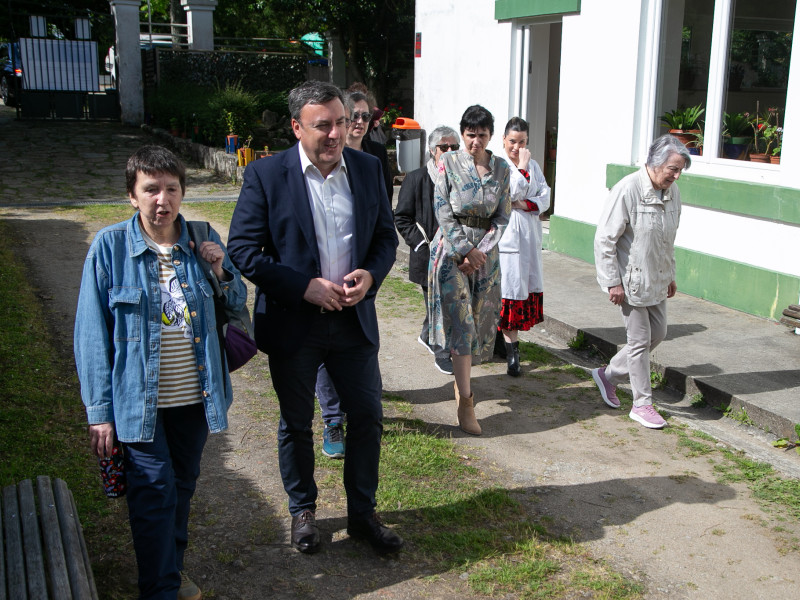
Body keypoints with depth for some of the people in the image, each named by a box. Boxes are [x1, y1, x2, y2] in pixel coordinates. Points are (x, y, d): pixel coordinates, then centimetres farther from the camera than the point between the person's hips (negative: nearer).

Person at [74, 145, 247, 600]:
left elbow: (237, 304, 12)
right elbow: (92, 334, -8)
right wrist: (100, 410, -10)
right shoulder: (110, 246, -10)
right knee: (155, 492, -3)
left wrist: (222, 271, -11)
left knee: (183, 486, 17)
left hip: (195, 396, 4)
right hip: (140, 400, -3)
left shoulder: (202, 241, -1)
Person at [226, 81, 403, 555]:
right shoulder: (266, 175, -11)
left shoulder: (368, 168, 0)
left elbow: (386, 235, 8)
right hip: (294, 322, -3)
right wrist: (305, 287, -20)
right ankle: (303, 511, 36)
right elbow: (244, 249, -12)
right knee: (296, 425, 14)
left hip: (354, 318, 3)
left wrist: (370, 275, -13)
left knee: (368, 417, 11)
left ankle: (363, 513, 31)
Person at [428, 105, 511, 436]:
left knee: (479, 319, 8)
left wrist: (482, 251, -9)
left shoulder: (501, 168, 4)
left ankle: (460, 377, 30)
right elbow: (443, 211, -8)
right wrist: (466, 250, -13)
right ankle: (465, 402, -7)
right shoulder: (449, 163, -5)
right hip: (452, 251, -4)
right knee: (460, 321, -8)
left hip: (485, 252, 4)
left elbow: (502, 215, 2)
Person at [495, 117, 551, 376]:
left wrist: (526, 204, -11)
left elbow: (545, 198, 6)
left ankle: (503, 337, 22)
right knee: (510, 289, -6)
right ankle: (512, 349, -2)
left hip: (529, 235, 6)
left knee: (527, 285, 8)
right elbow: (511, 193, -18)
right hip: (506, 235, -6)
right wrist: (521, 168, -13)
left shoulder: (533, 165, 12)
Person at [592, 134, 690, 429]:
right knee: (640, 341, 0)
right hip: (631, 280, -8)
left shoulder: (672, 192, 4)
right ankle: (642, 404, 14)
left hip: (656, 280, 8)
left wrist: (670, 275, 19)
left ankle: (609, 374, 31)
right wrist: (613, 282, -18)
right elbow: (605, 239, -18)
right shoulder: (627, 190, -19)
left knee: (658, 333, 14)